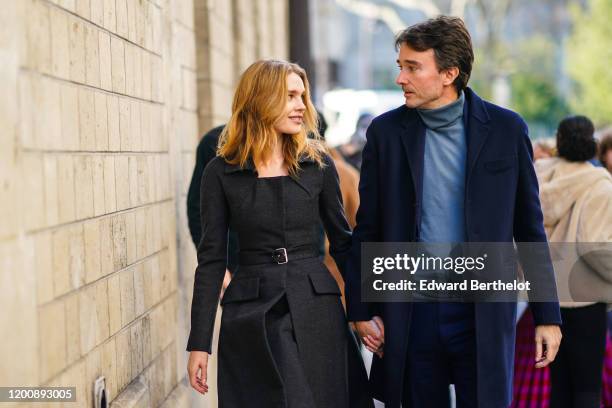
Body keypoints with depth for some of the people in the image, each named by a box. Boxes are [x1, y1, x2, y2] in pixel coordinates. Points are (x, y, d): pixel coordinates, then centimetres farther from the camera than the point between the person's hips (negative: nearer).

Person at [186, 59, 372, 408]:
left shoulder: (318, 164, 5)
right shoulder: (222, 172, 1)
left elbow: (342, 241, 11)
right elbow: (212, 258, 1)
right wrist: (199, 343, -3)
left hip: (316, 310, 2)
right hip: (251, 316, -1)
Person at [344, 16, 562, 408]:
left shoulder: (506, 129, -1)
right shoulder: (385, 131, 2)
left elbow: (530, 226, 2)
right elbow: (368, 229, 6)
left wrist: (547, 315, 1)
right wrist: (361, 310, 3)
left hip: (483, 312, -1)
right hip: (410, 312, 1)